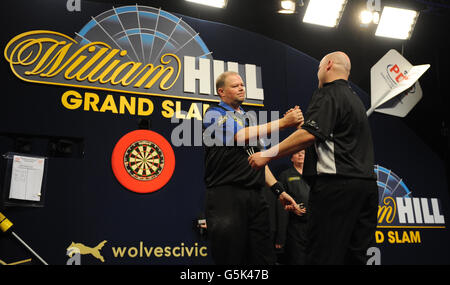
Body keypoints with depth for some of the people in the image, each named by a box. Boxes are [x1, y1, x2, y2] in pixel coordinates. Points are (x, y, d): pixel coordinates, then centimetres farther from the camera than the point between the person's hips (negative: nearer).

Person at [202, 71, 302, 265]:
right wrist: (284, 122, -18)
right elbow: (240, 136, -17)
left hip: (255, 196, 7)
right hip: (226, 195, -6)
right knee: (231, 258, -4)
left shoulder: (248, 118, 23)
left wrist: (278, 190, 16)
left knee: (264, 258, 4)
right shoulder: (214, 114, 1)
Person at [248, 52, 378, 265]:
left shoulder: (327, 94, -5)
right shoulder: (355, 99, 24)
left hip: (336, 182, -9)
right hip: (366, 183, 9)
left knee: (323, 255, -7)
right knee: (355, 256, 11)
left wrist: (268, 155, -14)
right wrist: (297, 122, 31)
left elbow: (309, 135, -19)